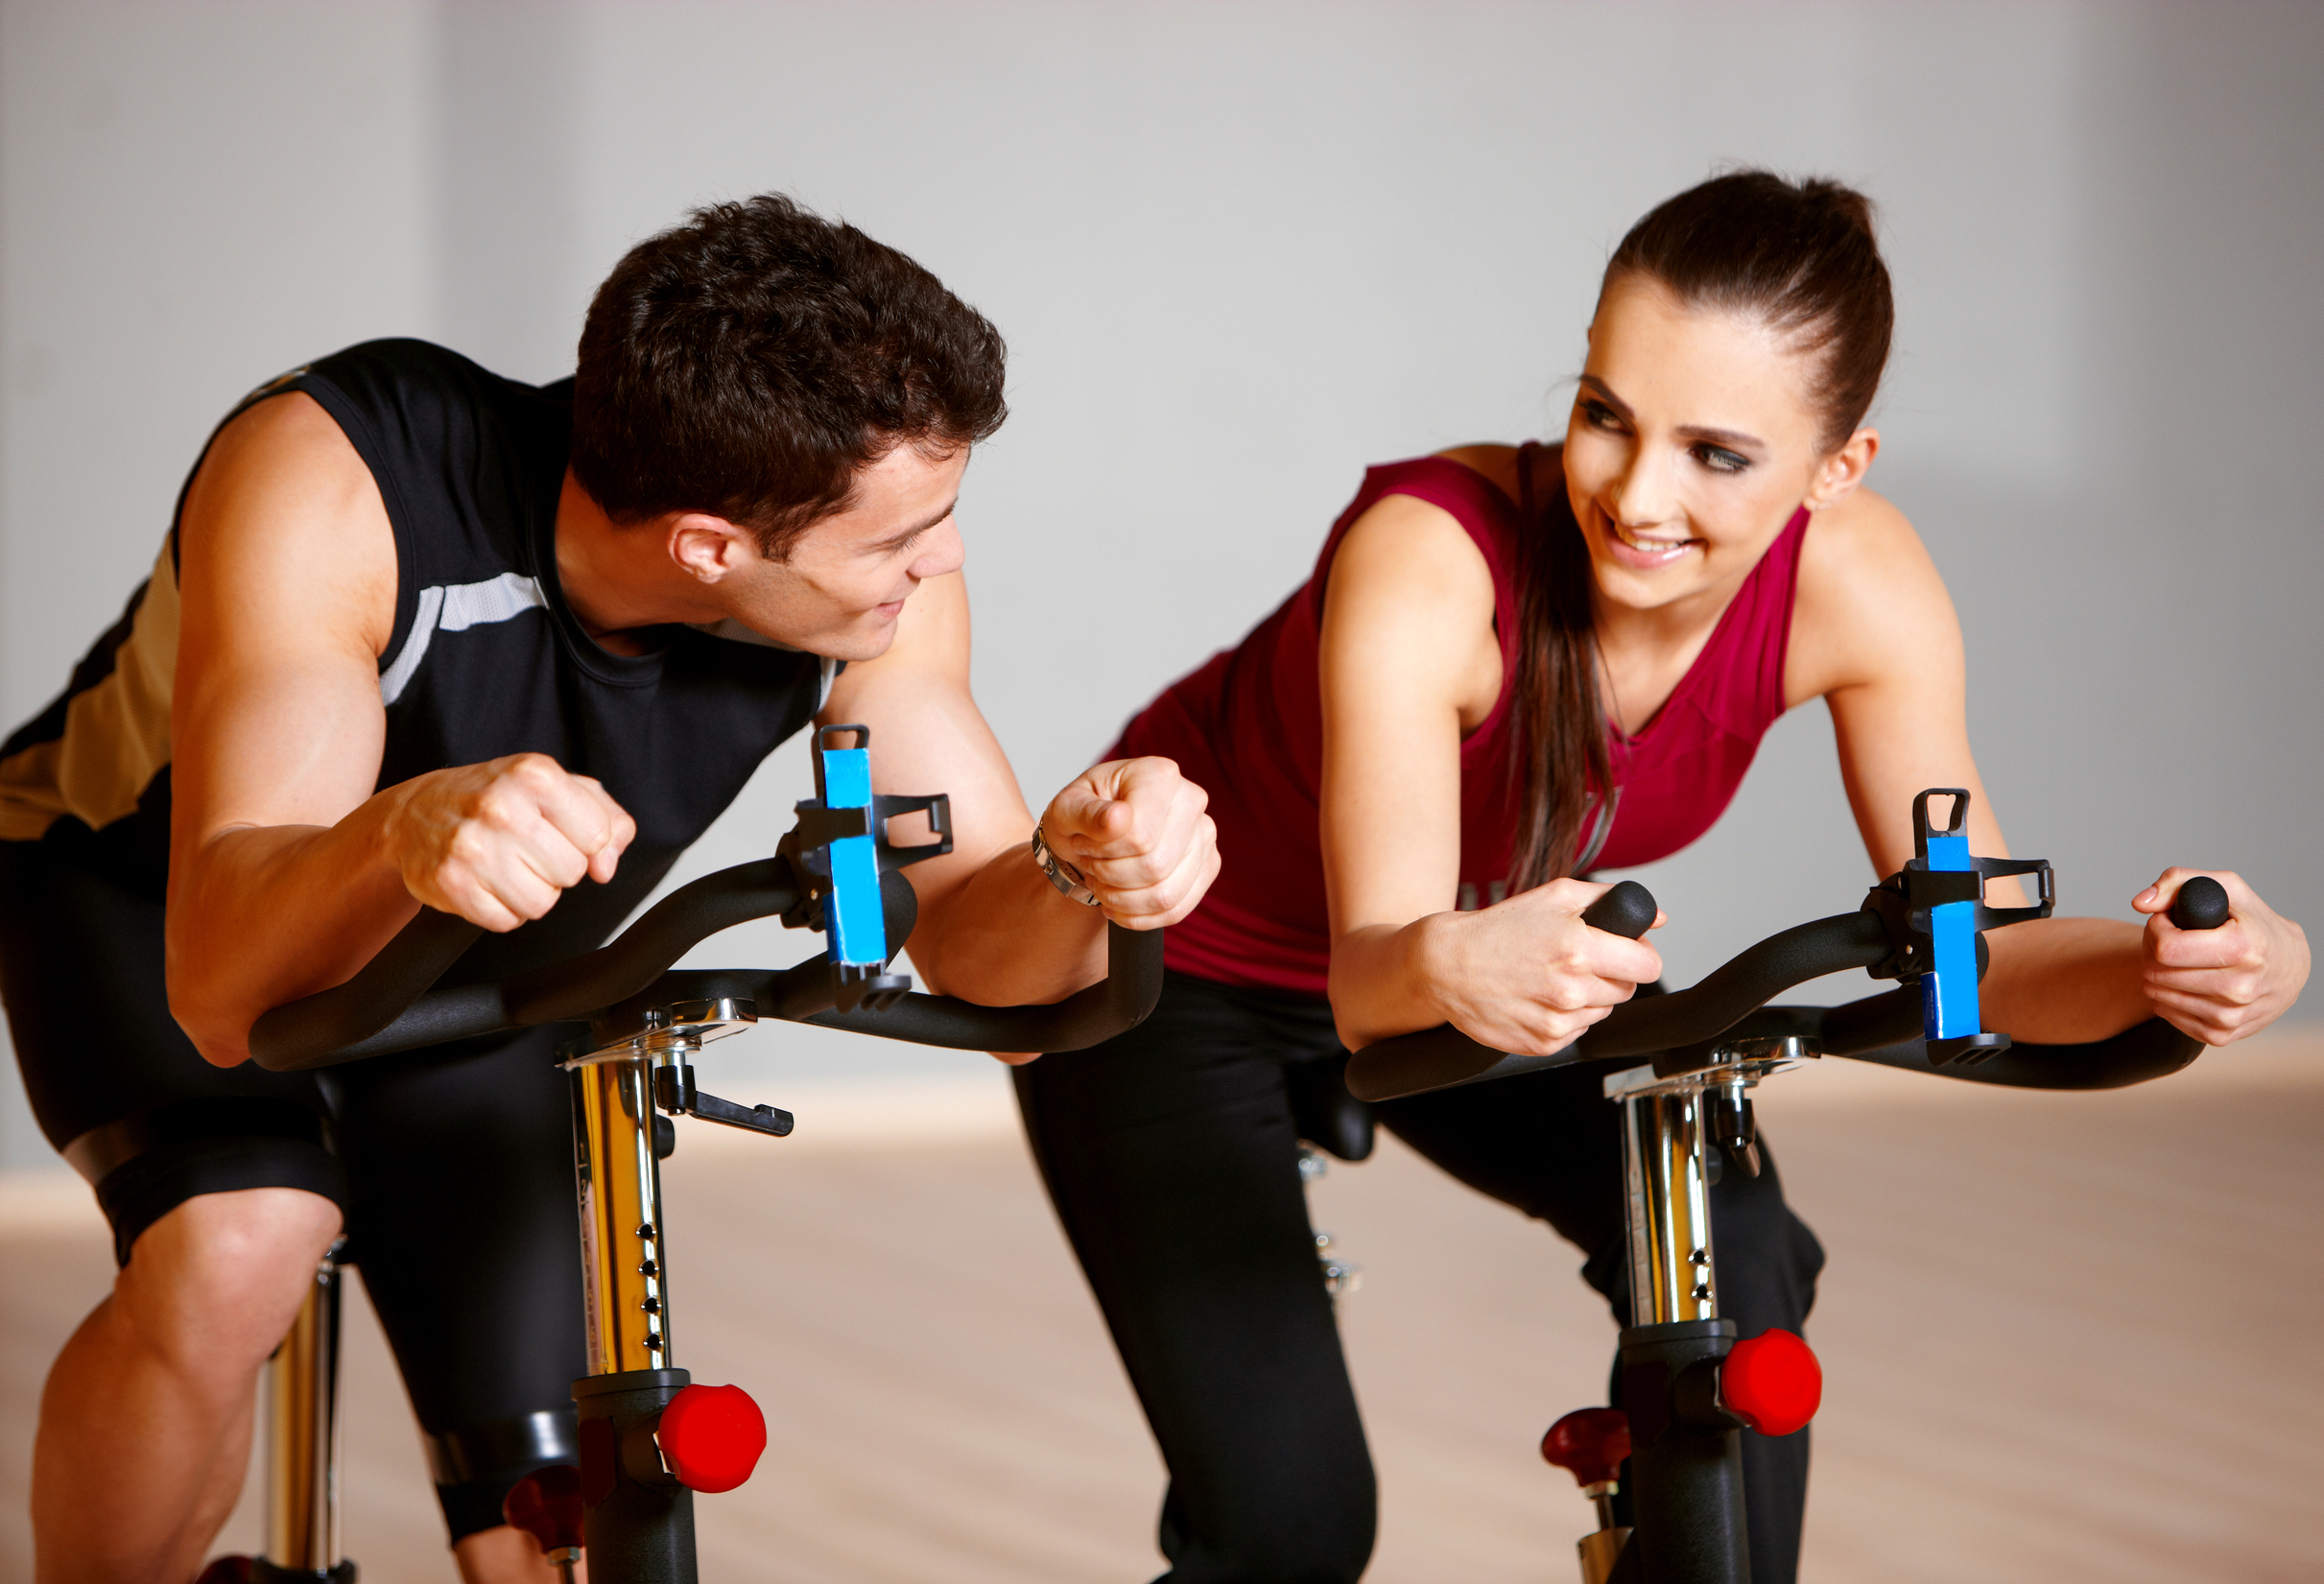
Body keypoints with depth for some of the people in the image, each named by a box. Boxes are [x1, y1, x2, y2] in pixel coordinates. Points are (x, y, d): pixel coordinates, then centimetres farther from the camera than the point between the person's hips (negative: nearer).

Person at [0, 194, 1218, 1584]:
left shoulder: (878, 580, -26)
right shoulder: (330, 479, -39)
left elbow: (983, 958, -20)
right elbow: (221, 987, -46)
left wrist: (1081, 868, -44)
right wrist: (403, 833, -68)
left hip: (465, 999, 4)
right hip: (140, 902, -4)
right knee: (230, 1261, -34)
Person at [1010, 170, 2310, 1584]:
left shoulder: (1853, 583, -25)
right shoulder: (1429, 558, -38)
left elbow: (1971, 938, -21)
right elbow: (1367, 979, -45)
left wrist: (2159, 968, -43)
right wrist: (1449, 969, -69)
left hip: (1514, 963, 4)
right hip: (1183, 977, -4)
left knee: (1732, 1265, -22)